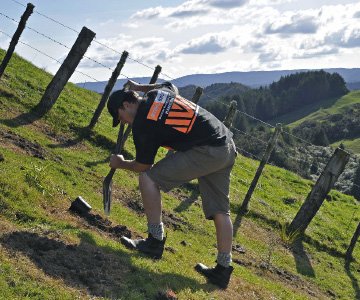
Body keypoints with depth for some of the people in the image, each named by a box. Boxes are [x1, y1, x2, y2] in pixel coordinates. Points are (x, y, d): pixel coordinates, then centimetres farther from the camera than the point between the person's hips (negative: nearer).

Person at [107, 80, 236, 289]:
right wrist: (140, 87, 49)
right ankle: (223, 270, 17)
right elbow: (173, 87, 42)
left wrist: (120, 164, 23)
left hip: (206, 152, -9)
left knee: (149, 179, -4)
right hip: (229, 147, 9)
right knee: (220, 211, 13)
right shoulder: (158, 93, 15)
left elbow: (143, 166, 4)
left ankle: (155, 242, 2)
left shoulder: (142, 125, -8)